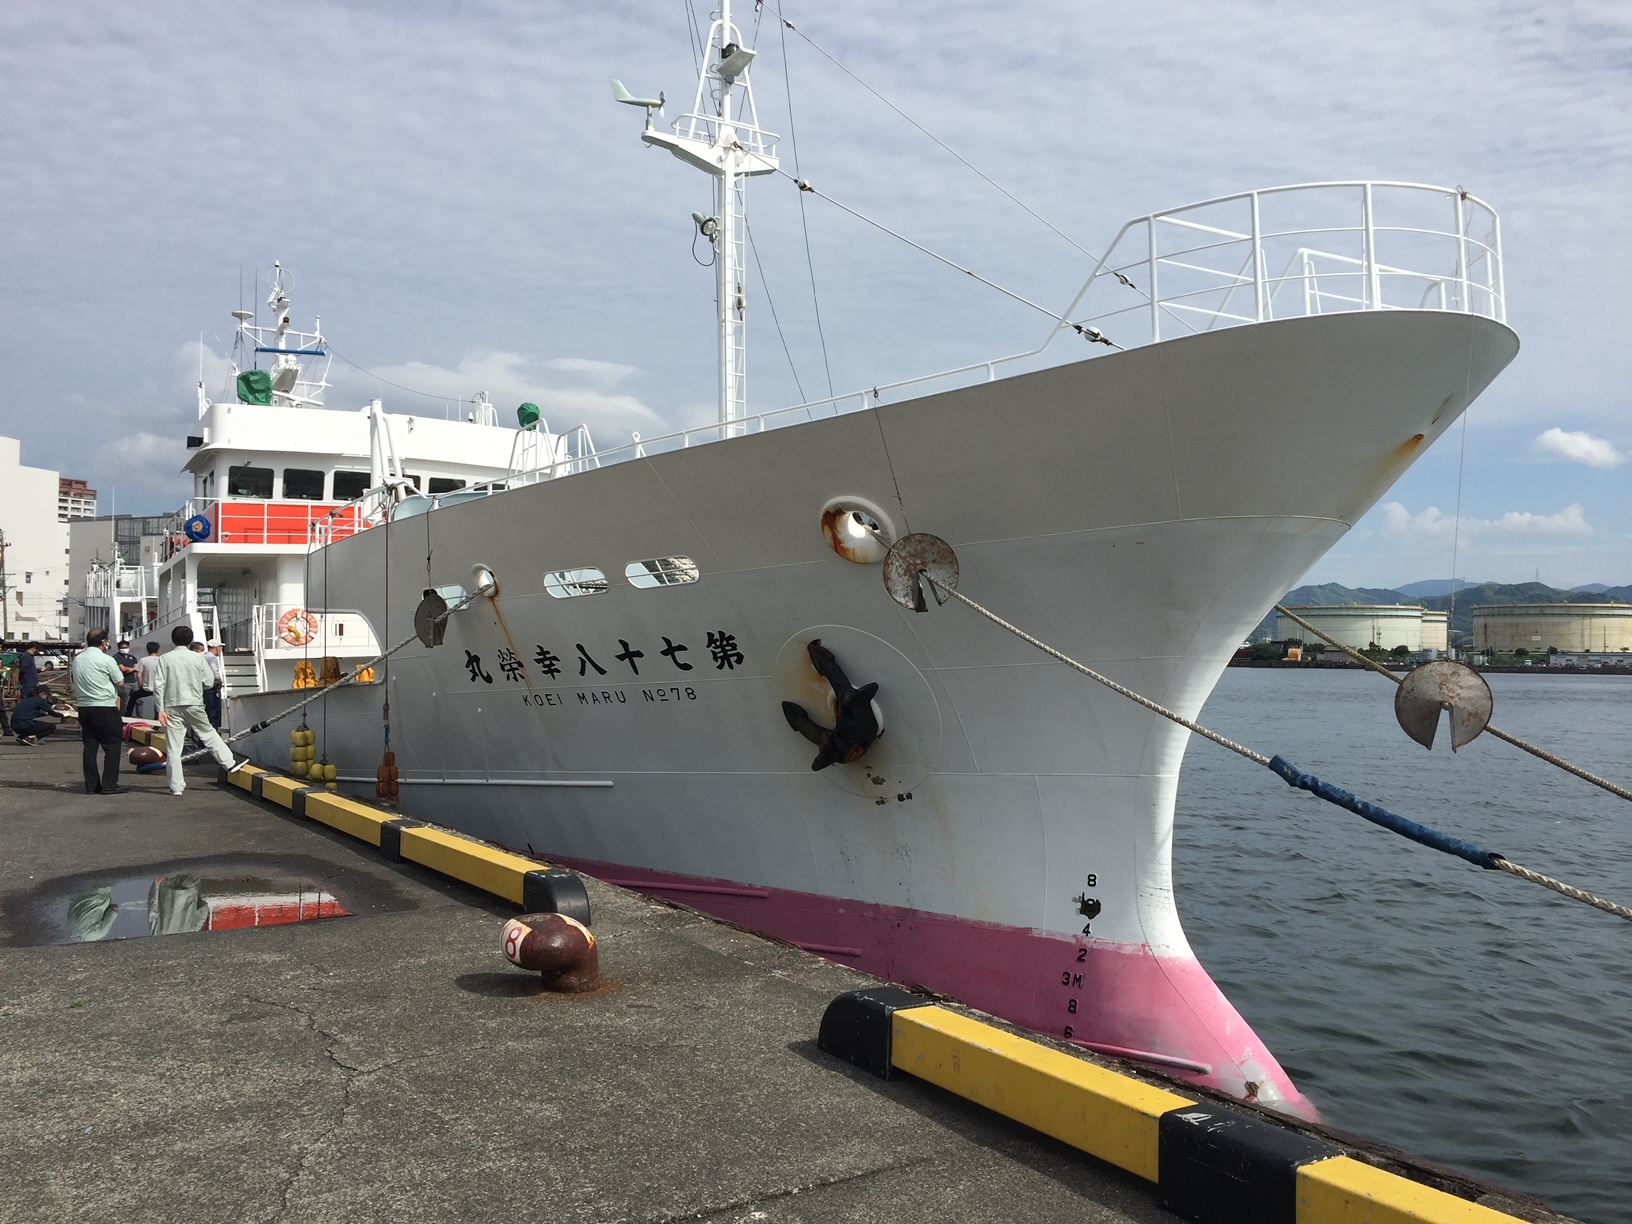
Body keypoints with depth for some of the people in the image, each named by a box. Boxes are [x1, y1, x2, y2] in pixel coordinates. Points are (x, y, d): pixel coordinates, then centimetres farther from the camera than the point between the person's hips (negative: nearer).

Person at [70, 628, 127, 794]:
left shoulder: (78, 659, 9)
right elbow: (119, 681, -3)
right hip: (105, 707, -7)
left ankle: (91, 785, 9)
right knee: (111, 746, -1)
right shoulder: (106, 660, -11)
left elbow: (76, 683, 18)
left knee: (90, 746, 8)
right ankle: (109, 785, -5)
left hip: (84, 707, 7)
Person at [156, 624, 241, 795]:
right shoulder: (198, 658, -2)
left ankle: (176, 786, 5)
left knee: (173, 747, 3)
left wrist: (161, 709, -3)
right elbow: (209, 682, 1)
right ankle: (229, 763, 24)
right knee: (209, 734, 20)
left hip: (172, 706, 0)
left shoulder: (166, 658, -3)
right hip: (193, 704, 0)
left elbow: (159, 685, -7)